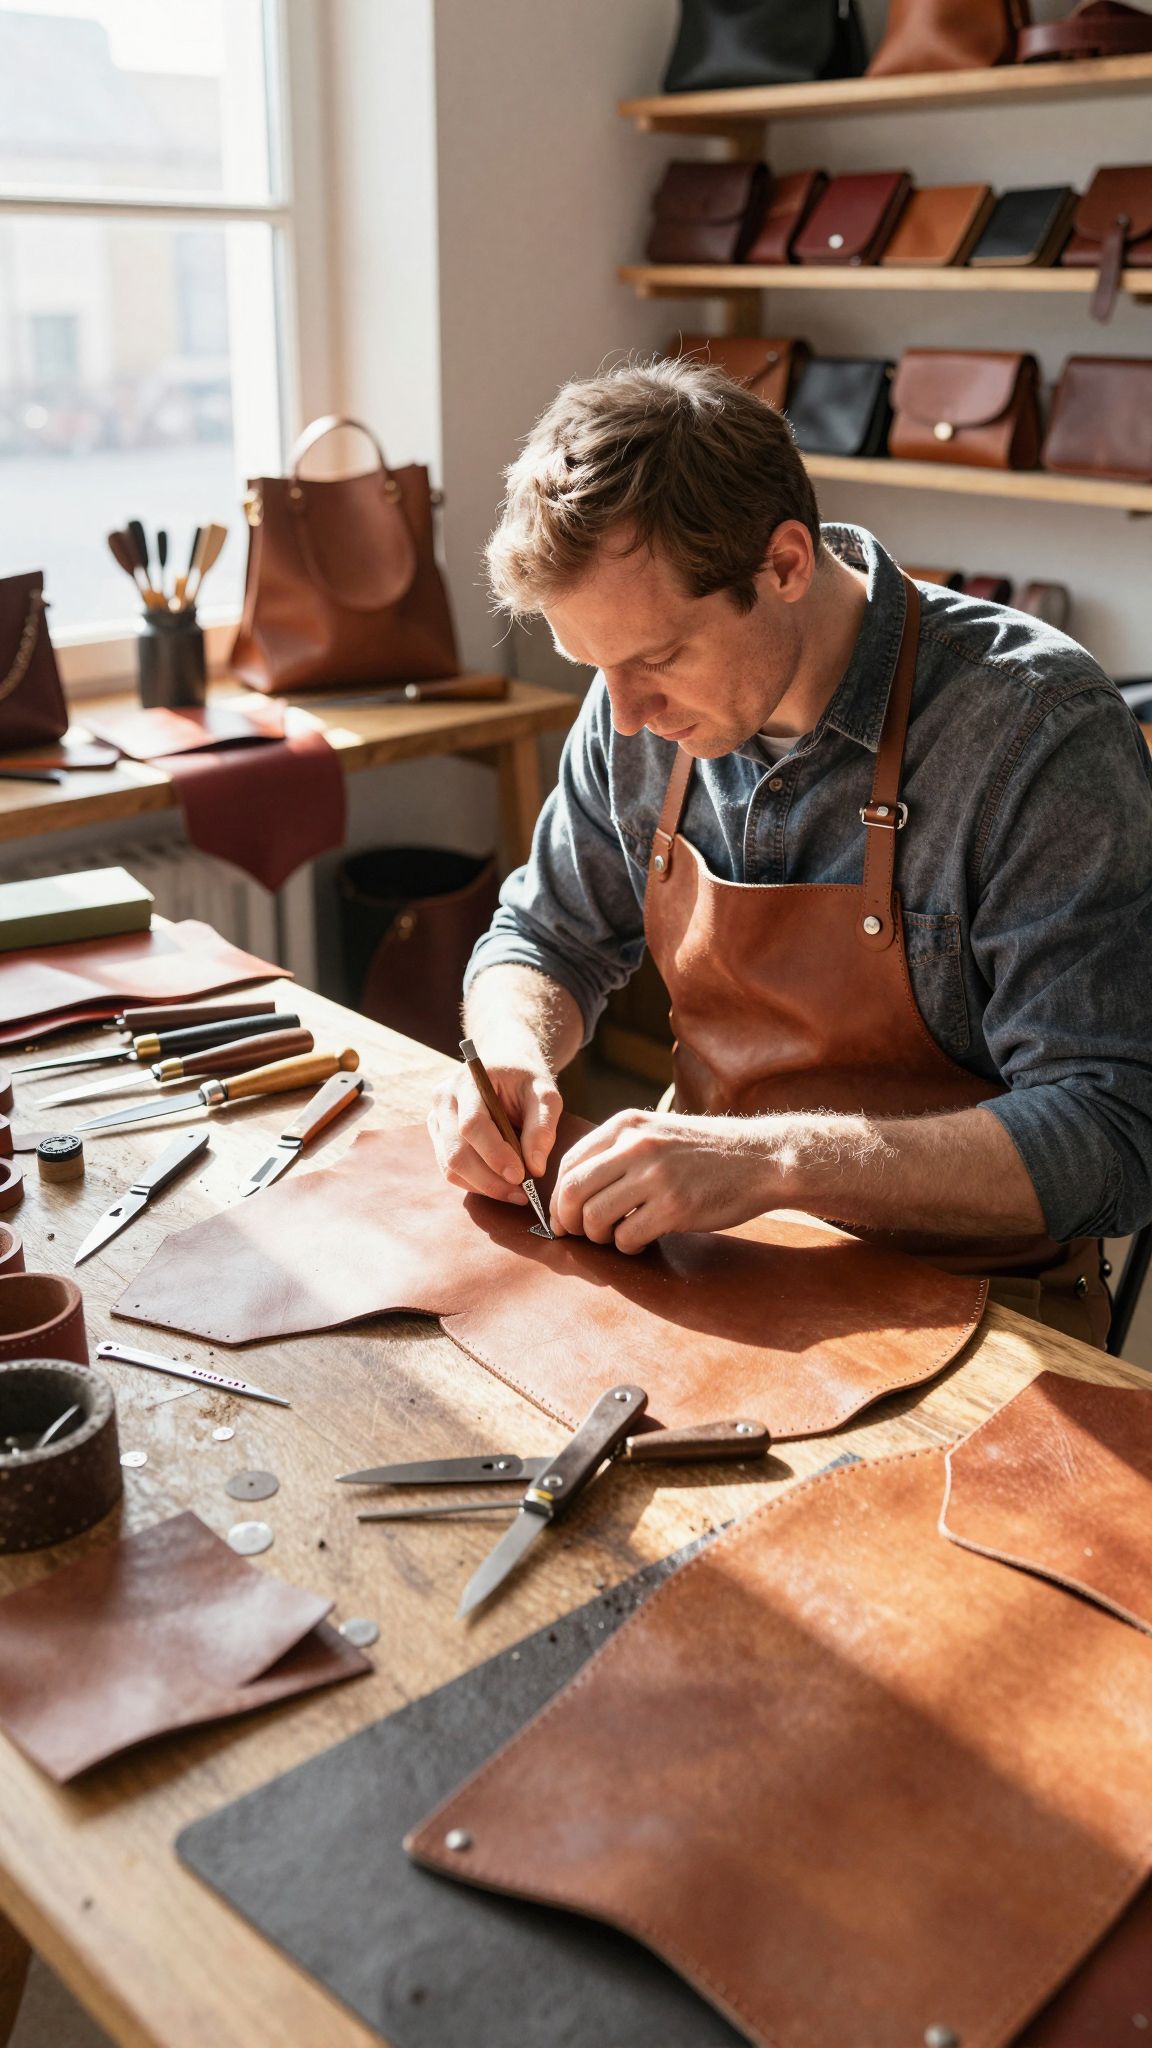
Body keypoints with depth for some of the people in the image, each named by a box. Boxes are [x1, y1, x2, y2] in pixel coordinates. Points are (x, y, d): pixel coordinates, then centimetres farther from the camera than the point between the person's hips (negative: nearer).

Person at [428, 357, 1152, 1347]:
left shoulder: (1042, 731, -21)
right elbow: (545, 940, 12)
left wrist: (780, 1158, -33)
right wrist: (511, 1052, -12)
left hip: (962, 1296, -4)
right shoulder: (639, 715, -3)